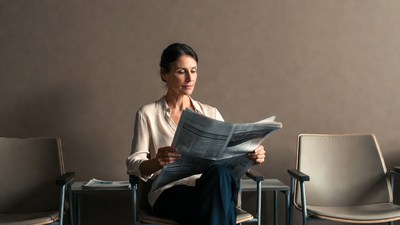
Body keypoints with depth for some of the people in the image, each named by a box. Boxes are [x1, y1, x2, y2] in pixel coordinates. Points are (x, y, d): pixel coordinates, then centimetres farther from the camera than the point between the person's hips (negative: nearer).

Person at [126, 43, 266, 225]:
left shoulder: (211, 113, 17)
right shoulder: (148, 114, 6)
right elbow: (134, 164, 0)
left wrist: (251, 156, -13)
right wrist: (157, 162, -24)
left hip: (210, 191, 3)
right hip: (169, 193, -3)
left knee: (220, 173, -35)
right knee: (219, 174, -35)